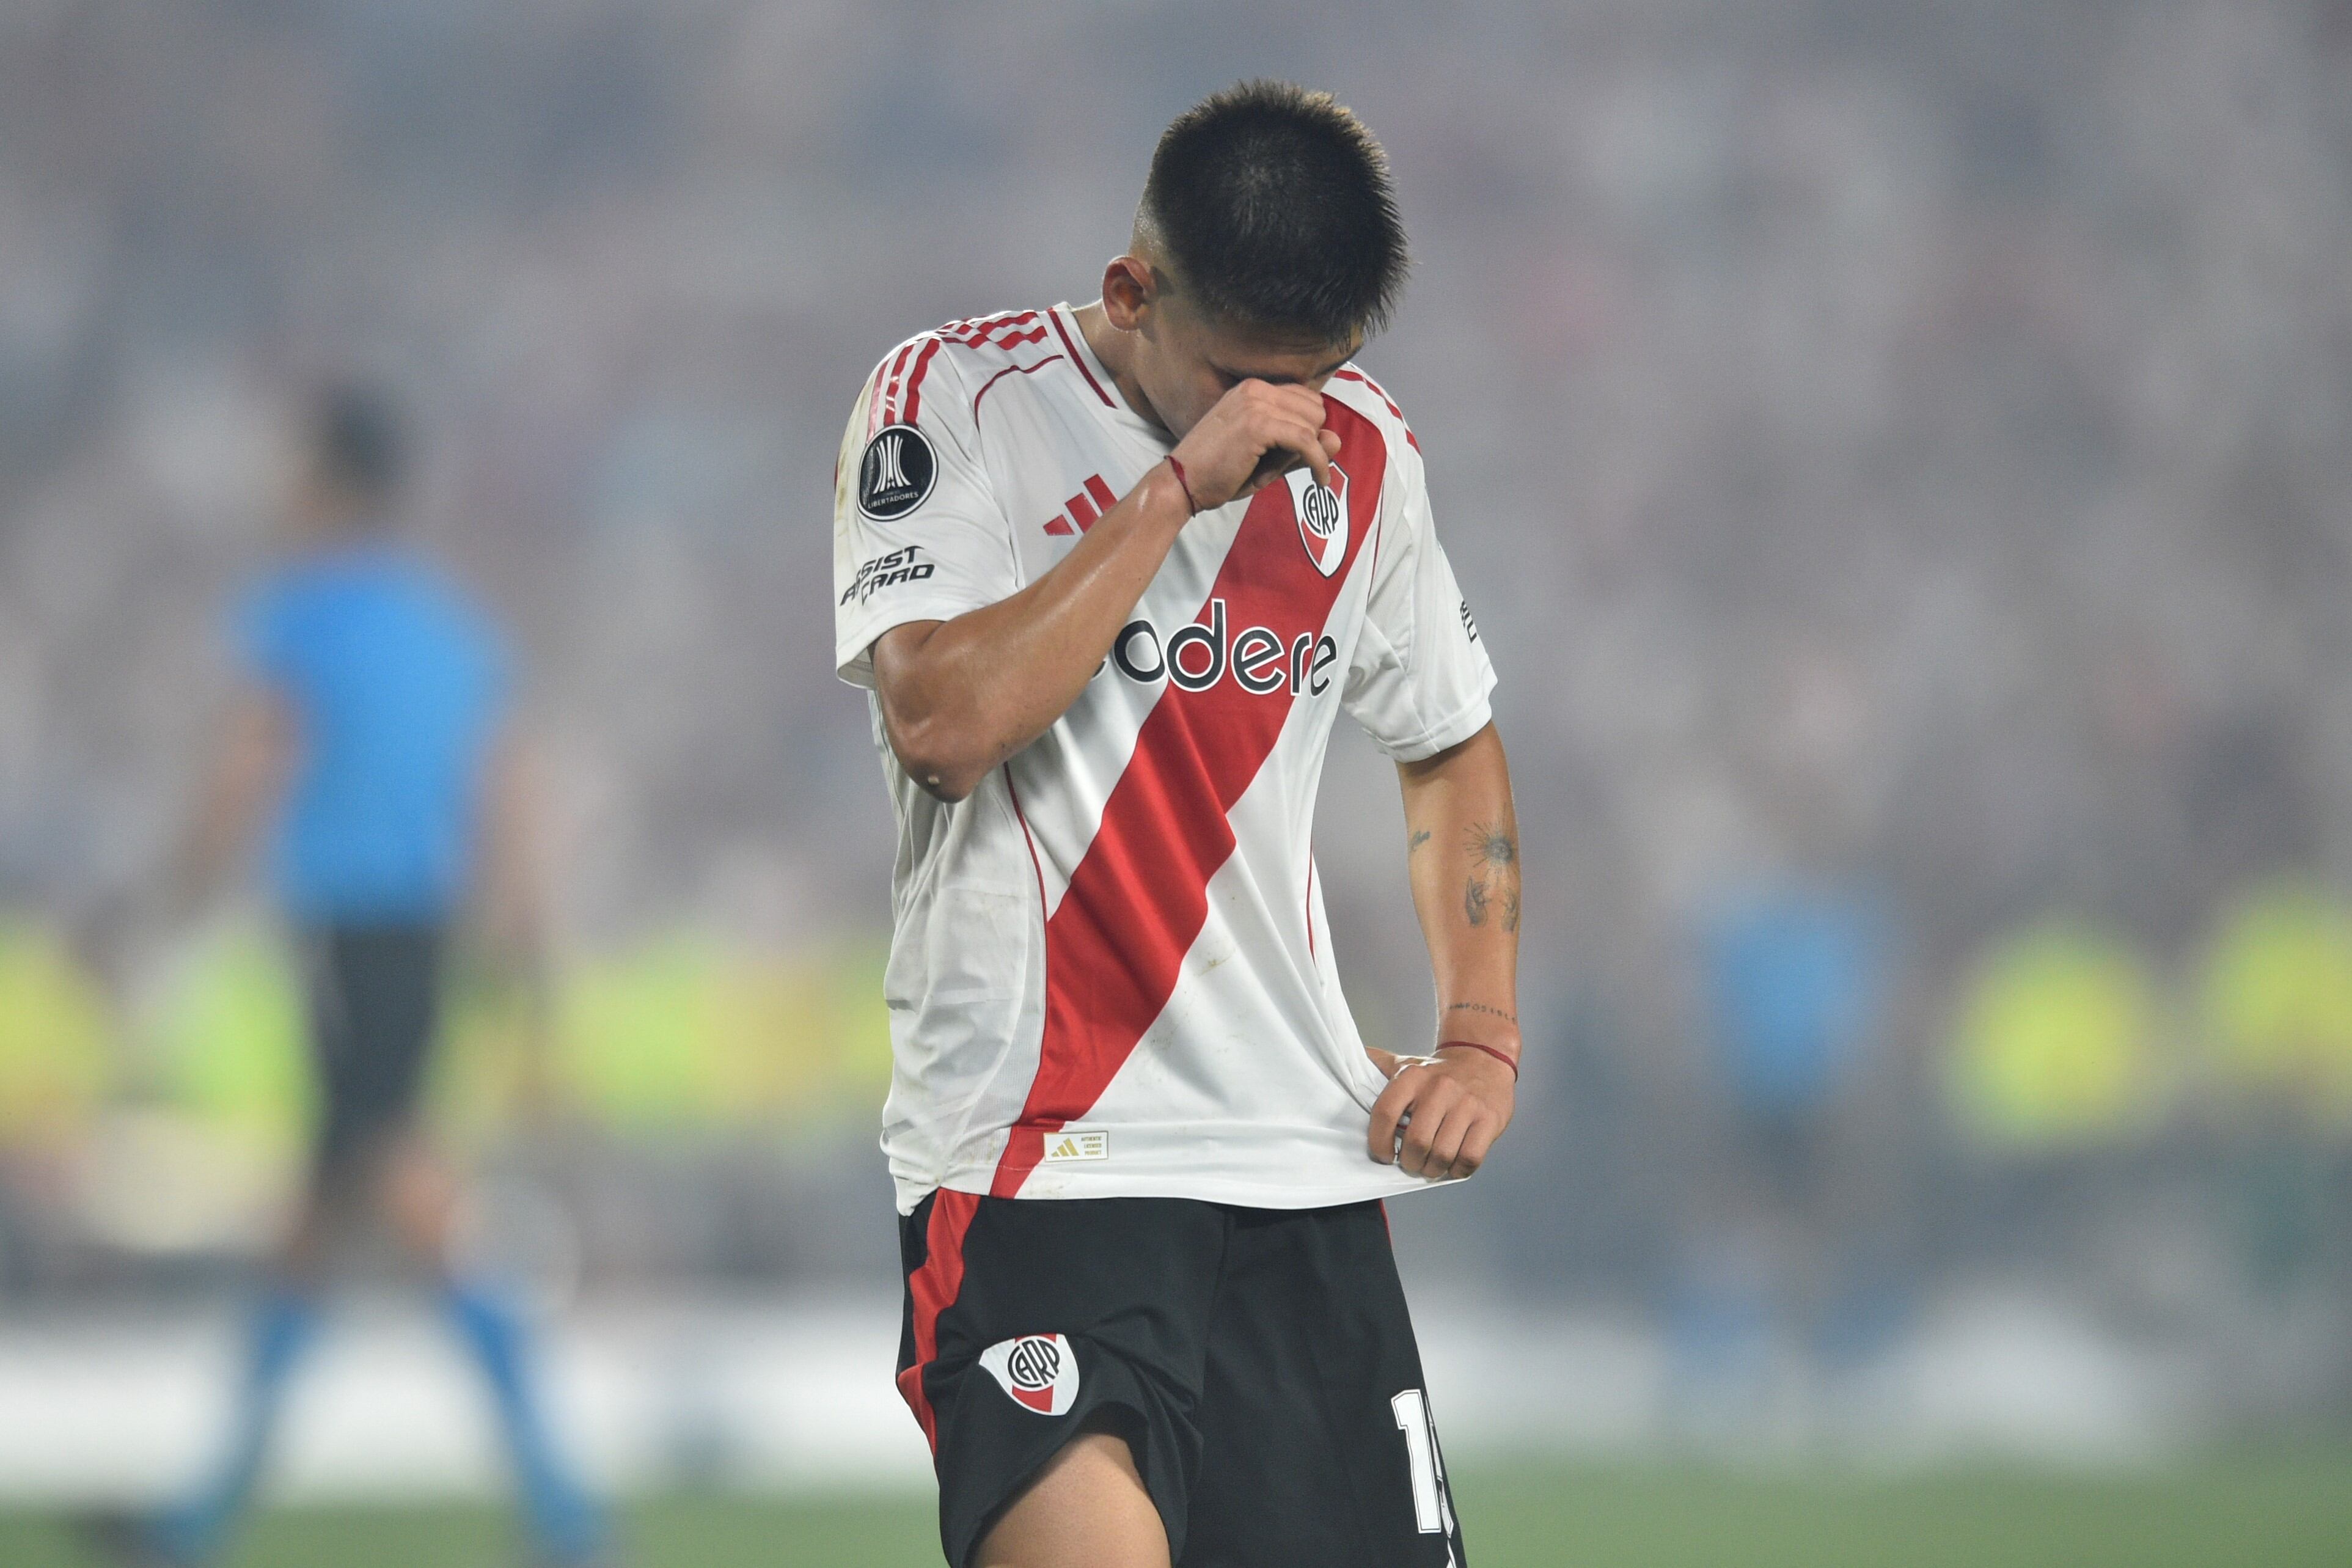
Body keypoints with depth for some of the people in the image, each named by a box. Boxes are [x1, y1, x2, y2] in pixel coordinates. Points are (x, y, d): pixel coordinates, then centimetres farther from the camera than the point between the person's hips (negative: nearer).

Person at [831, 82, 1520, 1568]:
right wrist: (1180, 486, -16)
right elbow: (944, 722, -19)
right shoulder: (951, 400, -4)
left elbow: (1455, 748, 27)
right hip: (1036, 1159, -5)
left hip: (1306, 1166, 6)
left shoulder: (1358, 452, 11)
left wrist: (1480, 1042, 14)